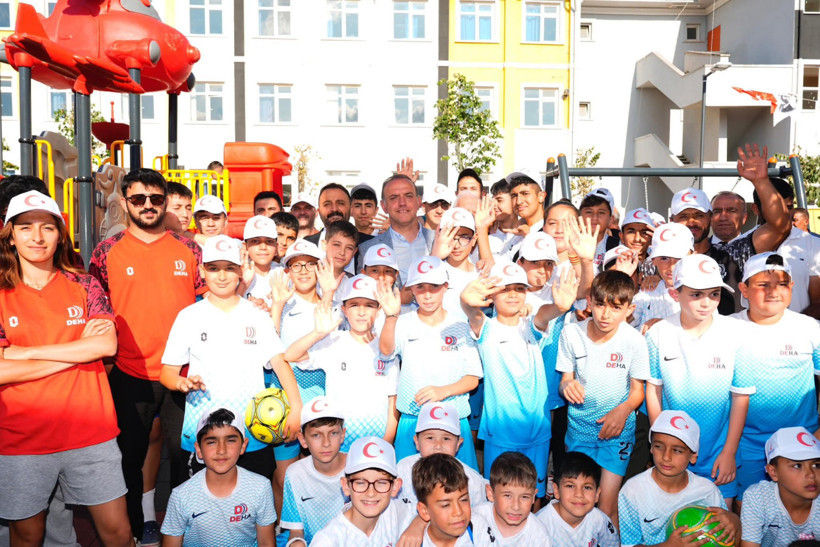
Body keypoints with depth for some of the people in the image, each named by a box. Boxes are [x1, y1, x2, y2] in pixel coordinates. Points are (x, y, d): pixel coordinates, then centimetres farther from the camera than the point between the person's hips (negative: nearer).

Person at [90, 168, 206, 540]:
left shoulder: (189, 250, 3)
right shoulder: (107, 252, 0)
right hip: (130, 375, 0)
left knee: (185, 454, 10)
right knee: (131, 457, 13)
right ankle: (132, 531, 32)